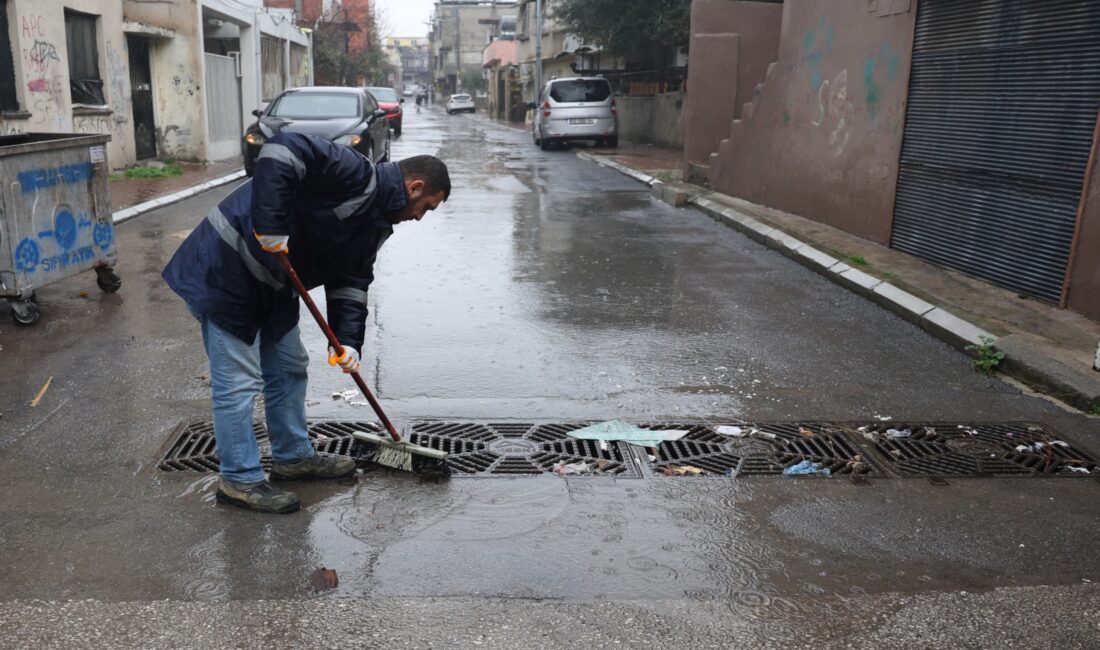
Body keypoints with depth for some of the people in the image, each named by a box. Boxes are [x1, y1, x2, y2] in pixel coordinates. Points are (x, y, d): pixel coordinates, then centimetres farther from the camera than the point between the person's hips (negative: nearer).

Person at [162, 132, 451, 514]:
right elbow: (281, 152, -33)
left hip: (272, 283, 10)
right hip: (226, 271, -10)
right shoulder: (356, 175, -21)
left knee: (290, 369, 17)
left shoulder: (376, 224, 9)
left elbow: (351, 282, 6)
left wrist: (348, 341, -7)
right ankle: (240, 480, 9)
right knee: (239, 381, -4)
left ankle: (293, 457, 33)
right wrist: (271, 231, -35)